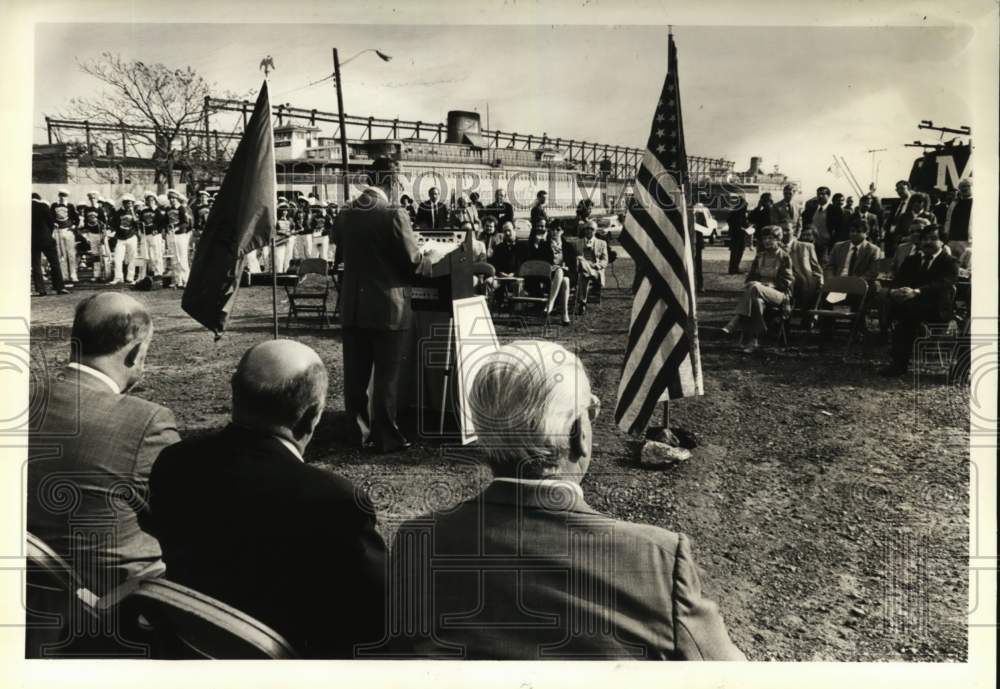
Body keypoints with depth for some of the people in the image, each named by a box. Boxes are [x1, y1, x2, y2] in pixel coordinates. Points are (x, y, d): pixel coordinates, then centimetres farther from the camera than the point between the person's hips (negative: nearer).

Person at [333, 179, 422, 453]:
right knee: (387, 376, 2)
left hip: (353, 307, 5)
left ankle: (359, 432, 19)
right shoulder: (394, 216, -13)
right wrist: (406, 276, 11)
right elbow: (413, 258, -11)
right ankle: (386, 437, 5)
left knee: (355, 375, 11)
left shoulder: (344, 217, 3)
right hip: (389, 307, -5)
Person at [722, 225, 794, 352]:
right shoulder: (760, 256, 19)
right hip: (761, 292, 4)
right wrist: (760, 283, -4)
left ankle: (735, 322, -45)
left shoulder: (784, 257, 4)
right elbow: (750, 277, 18)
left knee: (754, 287, -38)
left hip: (780, 294, -4)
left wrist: (769, 284, -12)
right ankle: (753, 341, -44)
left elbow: (786, 282, -2)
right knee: (757, 301, -38)